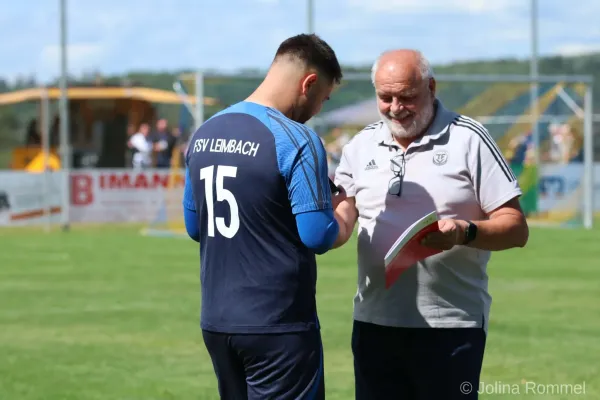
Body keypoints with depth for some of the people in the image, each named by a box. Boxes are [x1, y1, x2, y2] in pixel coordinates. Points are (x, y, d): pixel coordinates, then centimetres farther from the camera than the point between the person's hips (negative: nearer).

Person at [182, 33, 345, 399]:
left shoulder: (204, 134, 8)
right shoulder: (295, 139, -15)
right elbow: (319, 237, -17)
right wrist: (339, 211, 3)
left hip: (216, 322, 7)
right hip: (278, 326, -7)